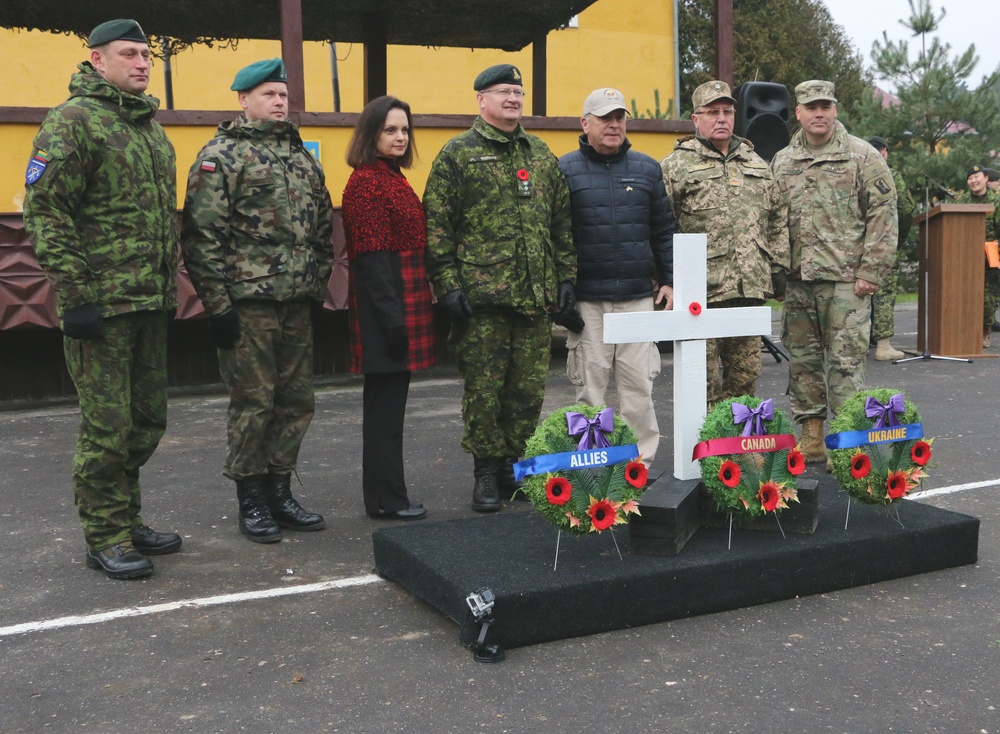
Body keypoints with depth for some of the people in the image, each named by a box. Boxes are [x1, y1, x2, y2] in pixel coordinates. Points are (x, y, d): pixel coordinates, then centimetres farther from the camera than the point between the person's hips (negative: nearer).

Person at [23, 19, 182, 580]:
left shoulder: (151, 126, 17)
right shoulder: (74, 120, -8)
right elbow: (45, 212, -14)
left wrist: (169, 285, 19)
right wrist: (74, 295, -18)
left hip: (152, 303, 8)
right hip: (101, 303, -8)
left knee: (148, 421, 14)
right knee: (108, 425, -1)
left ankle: (127, 519, 29)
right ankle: (105, 539, 12)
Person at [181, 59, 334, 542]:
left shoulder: (302, 156, 16)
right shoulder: (221, 156, -5)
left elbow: (322, 226, 20)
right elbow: (202, 235, -11)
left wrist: (318, 285, 14)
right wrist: (217, 302, -15)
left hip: (297, 303, 7)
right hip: (248, 302, -6)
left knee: (296, 400, 10)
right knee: (253, 403, 0)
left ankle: (279, 492, 24)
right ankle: (251, 502, 14)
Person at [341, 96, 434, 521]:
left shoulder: (392, 178, 17)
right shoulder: (366, 181, -12)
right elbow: (371, 256, -18)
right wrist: (392, 317, -21)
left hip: (403, 300, 10)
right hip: (385, 305, -10)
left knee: (388, 401, 14)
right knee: (386, 402, -3)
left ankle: (384, 494, 22)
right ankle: (386, 498, 6)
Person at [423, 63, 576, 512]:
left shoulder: (541, 154, 16)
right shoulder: (457, 154, 0)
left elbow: (561, 222, 18)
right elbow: (437, 226, -5)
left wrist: (565, 277, 12)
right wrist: (447, 284, -11)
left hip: (537, 295, 5)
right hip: (481, 296, -4)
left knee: (529, 389, 8)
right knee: (484, 389, 1)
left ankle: (515, 464, 23)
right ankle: (486, 473, 14)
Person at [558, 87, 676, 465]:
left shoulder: (646, 169, 12)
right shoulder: (565, 170, 3)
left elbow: (665, 231, 15)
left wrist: (669, 280, 9)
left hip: (638, 296, 2)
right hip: (586, 299, -2)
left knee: (639, 382, 3)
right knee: (589, 384, 3)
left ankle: (642, 460, 13)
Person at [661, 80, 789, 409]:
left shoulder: (757, 164, 17)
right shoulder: (675, 166, -1)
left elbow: (778, 219, 21)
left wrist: (779, 268, 14)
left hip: (751, 287, 5)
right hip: (701, 293, -5)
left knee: (746, 371, 12)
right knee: (704, 375, -1)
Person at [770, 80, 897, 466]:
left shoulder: (862, 156, 0)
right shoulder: (782, 162, 13)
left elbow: (883, 214, -5)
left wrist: (871, 272, -11)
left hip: (844, 279, -5)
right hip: (796, 281, 5)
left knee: (845, 361, -4)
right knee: (802, 360, 10)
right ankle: (811, 437, 20)